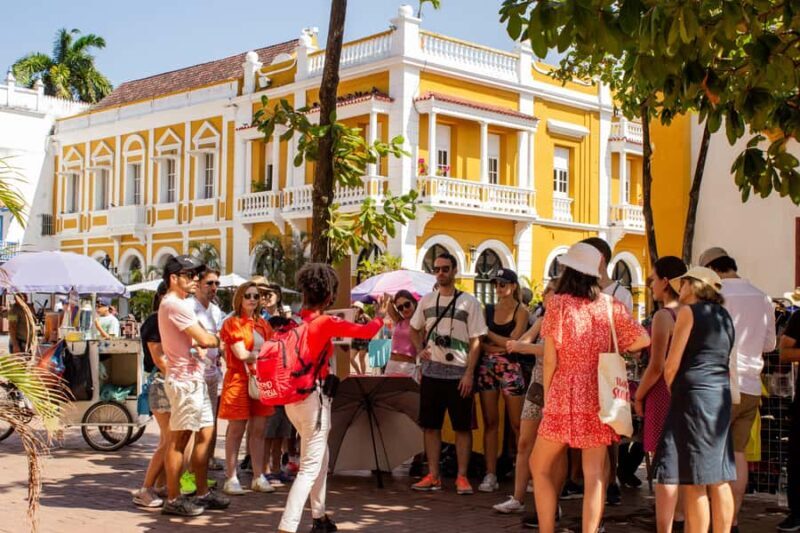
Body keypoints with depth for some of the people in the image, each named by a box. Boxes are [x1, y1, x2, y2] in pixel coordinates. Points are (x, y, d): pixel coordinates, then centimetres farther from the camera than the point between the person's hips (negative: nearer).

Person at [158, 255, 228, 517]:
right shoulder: (175, 304, -16)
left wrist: (199, 341, -5)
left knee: (205, 433, 13)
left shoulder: (176, 304, 19)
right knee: (179, 439, -4)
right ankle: (173, 499, 3)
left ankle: (203, 493, 21)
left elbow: (195, 338, 17)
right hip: (184, 380, -11)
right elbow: (205, 340, -19)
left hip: (195, 379, 11)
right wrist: (215, 339, 1)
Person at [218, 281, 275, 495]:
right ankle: (231, 478, 4)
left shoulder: (263, 324, 15)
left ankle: (258, 477, 12)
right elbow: (242, 354, -12)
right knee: (236, 429, -2)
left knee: (258, 429, 6)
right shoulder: (232, 323, -3)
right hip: (239, 379, -5)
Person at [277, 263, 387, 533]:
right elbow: (367, 331, -10)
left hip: (293, 398, 8)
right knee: (310, 467, -5)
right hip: (314, 398, -7)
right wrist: (379, 316, 9)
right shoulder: (325, 322, -14)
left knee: (320, 457, 23)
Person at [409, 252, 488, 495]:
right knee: (430, 425, 6)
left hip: (458, 374, -4)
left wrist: (469, 373, -12)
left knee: (462, 427, 1)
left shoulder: (469, 302, -3)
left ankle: (462, 477, 9)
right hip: (431, 372, 4)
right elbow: (414, 329, 24)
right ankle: (433, 476, 14)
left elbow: (475, 341, -5)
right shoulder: (426, 300, 9)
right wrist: (420, 349, 5)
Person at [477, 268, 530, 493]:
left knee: (517, 424, -3)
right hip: (487, 367, 4)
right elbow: (479, 342, 8)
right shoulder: (489, 310, 12)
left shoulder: (521, 311, 0)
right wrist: (497, 347, -8)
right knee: (490, 422, 3)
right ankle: (490, 475, 6)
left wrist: (488, 333, -5)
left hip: (510, 368, -4)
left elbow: (513, 342, -9)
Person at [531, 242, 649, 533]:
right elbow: (643, 339, 3)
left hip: (565, 395, -3)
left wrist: (547, 398, 3)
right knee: (594, 475, 3)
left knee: (540, 466, 11)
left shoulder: (558, 302, -4)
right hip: (599, 397, 3)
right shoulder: (609, 304, 4)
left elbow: (550, 358, -6)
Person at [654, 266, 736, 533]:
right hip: (721, 397, 8)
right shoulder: (724, 316, 17)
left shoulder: (689, 311, -5)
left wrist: (671, 391, 7)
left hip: (694, 395, -8)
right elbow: (726, 362, 16)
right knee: (719, 478, 10)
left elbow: (672, 363, -8)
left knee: (693, 481, -5)